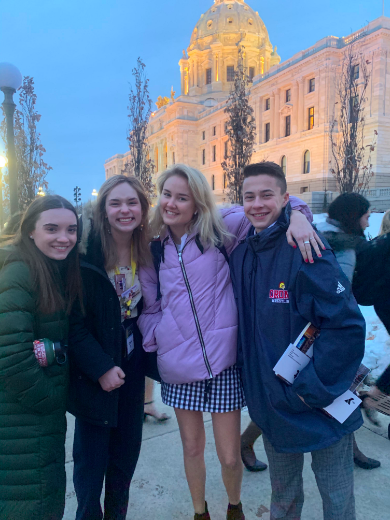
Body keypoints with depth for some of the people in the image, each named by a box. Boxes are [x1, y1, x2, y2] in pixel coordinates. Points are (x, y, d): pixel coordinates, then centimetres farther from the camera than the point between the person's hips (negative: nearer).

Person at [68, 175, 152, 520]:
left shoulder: (149, 251, -2)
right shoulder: (87, 253, -16)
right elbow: (74, 321, -15)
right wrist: (101, 368, -17)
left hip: (132, 363, 4)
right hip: (93, 372, -4)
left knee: (127, 452, 16)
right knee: (91, 458, 8)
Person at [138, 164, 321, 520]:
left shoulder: (221, 232, -5)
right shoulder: (153, 250, 5)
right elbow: (151, 308, 12)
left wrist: (296, 214, -21)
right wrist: (152, 343, 0)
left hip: (224, 364, -2)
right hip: (179, 369, 3)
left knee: (230, 457, 10)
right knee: (192, 449, 18)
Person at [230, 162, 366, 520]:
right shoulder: (240, 255, 0)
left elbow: (348, 325, -21)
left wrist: (314, 389, -19)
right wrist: (251, 381, 6)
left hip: (323, 407, -4)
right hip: (272, 407, 5)